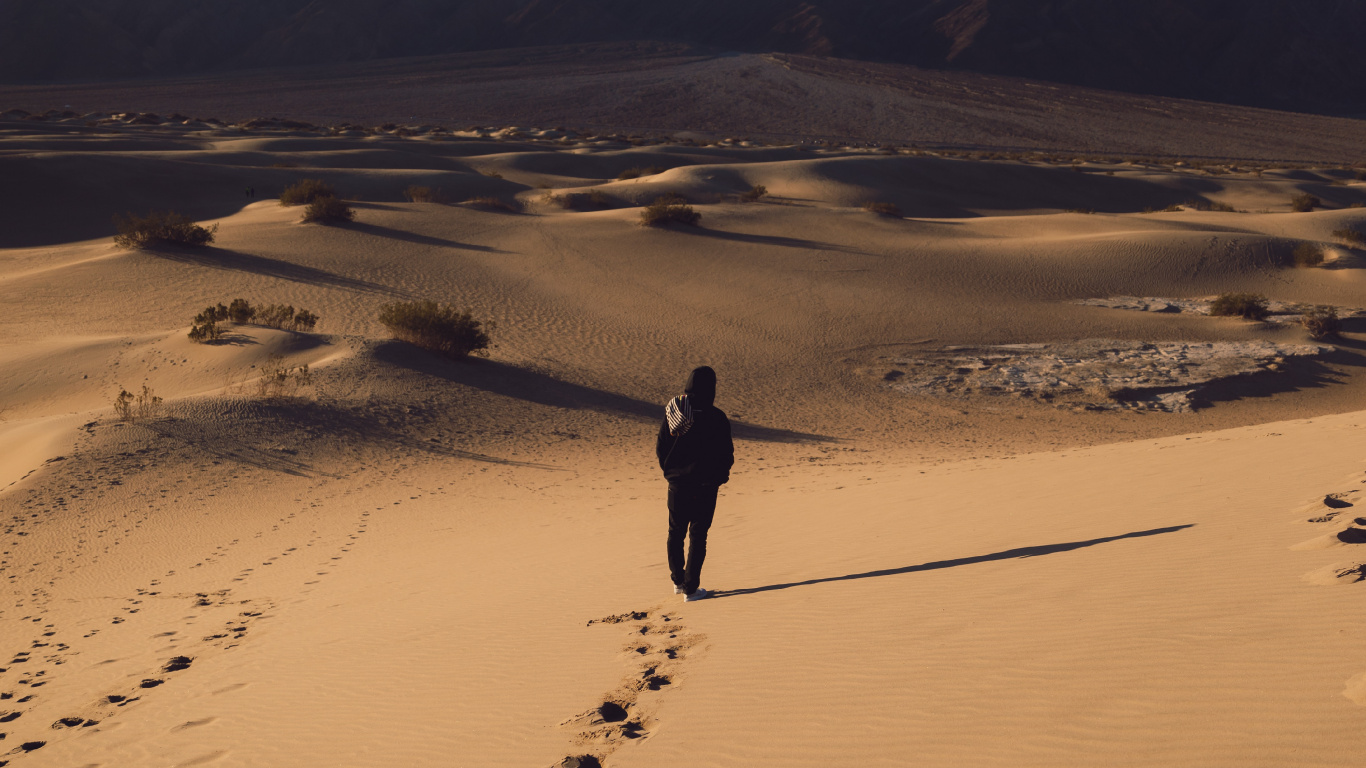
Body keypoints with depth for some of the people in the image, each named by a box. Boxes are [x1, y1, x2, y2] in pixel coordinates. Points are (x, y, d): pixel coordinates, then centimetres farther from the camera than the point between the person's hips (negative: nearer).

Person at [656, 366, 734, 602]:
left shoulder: (672, 412, -4)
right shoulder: (716, 417, -14)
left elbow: (660, 447, 2)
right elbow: (726, 454, -9)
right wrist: (719, 476, 10)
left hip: (676, 483, 3)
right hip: (705, 486, -3)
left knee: (676, 532, 19)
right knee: (698, 536, 4)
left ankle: (677, 580, 26)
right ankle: (691, 588, 5)